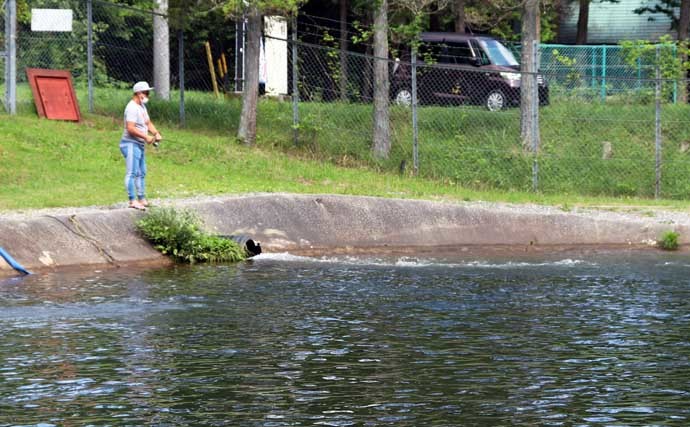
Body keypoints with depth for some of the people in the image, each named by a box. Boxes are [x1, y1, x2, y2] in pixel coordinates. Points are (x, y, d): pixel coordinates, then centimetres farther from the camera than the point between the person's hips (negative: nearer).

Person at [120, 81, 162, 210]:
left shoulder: (142, 106, 16)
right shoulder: (132, 108, -17)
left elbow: (148, 123, 18)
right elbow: (130, 128, -24)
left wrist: (156, 133, 0)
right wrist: (146, 137, -23)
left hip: (140, 145, 11)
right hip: (131, 144, -11)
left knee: (141, 173, 15)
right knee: (132, 173, -13)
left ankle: (142, 199, 22)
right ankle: (132, 201, -16)